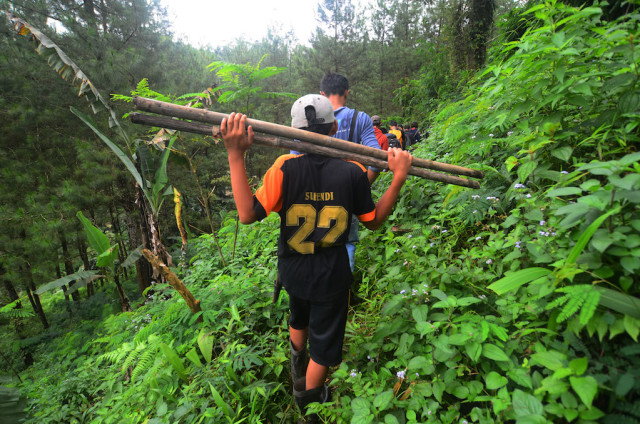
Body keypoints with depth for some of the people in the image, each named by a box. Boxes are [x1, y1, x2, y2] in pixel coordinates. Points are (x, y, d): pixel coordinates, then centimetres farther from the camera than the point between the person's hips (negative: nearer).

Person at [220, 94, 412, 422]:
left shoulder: (285, 167, -20)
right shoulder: (352, 172, -18)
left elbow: (247, 214, -23)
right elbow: (373, 221, -5)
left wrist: (235, 155, -24)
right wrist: (398, 177, -5)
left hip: (292, 271, 3)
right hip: (331, 278, -2)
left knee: (299, 320, 34)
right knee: (323, 344, 21)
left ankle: (298, 381, 60)